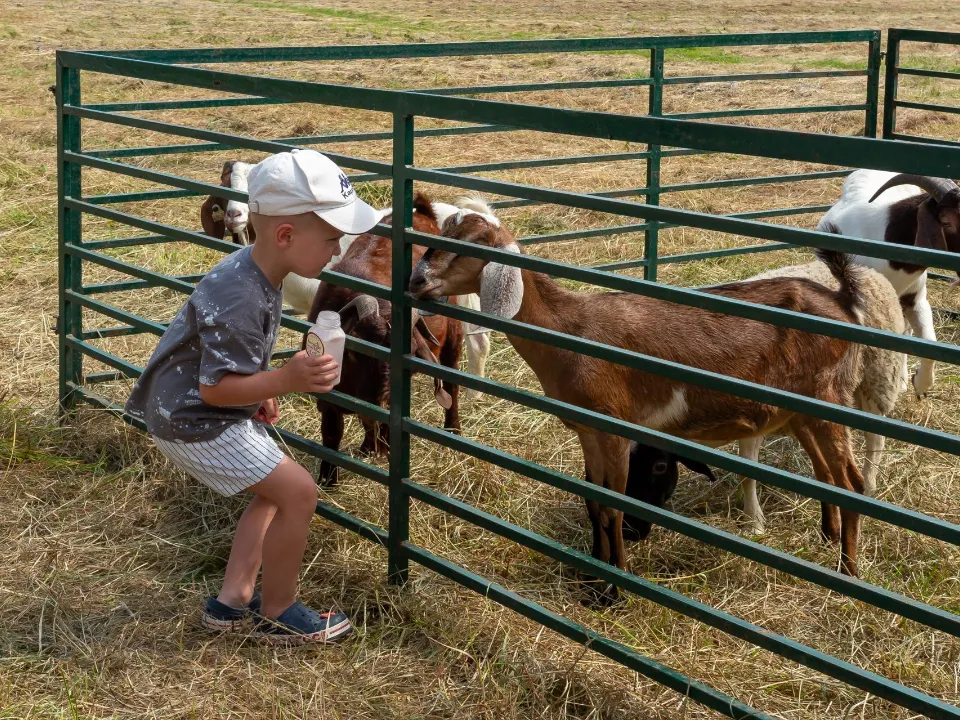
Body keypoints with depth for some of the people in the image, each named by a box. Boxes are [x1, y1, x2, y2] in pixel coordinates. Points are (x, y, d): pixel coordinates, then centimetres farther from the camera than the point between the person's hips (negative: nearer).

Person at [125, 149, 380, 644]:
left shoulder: (253, 269, 0)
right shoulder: (239, 301, -31)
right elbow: (215, 388, -28)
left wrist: (257, 393, 14)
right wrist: (284, 381, -36)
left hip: (197, 413, 10)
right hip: (195, 423, -10)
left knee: (274, 491, 19)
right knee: (299, 492, -8)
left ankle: (233, 601, 21)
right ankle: (277, 613, 8)